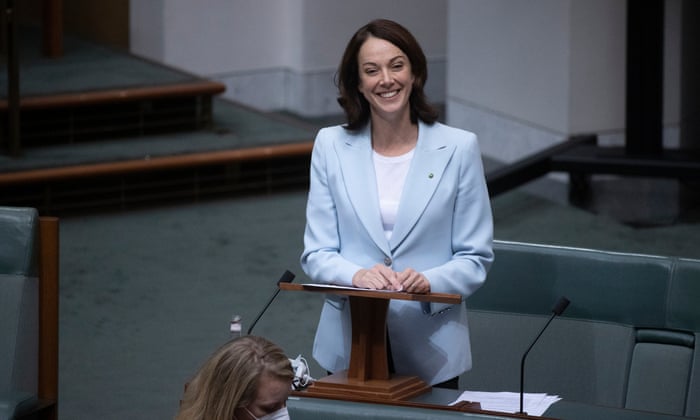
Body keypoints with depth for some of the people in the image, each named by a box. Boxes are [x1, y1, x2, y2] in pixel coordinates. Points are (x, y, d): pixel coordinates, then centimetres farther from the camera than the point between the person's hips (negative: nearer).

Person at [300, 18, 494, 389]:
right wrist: (357, 276, -20)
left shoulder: (459, 147, -3)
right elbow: (316, 254, 0)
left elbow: (475, 258, -1)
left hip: (431, 348, -1)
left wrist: (428, 282, -21)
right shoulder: (330, 146, 1)